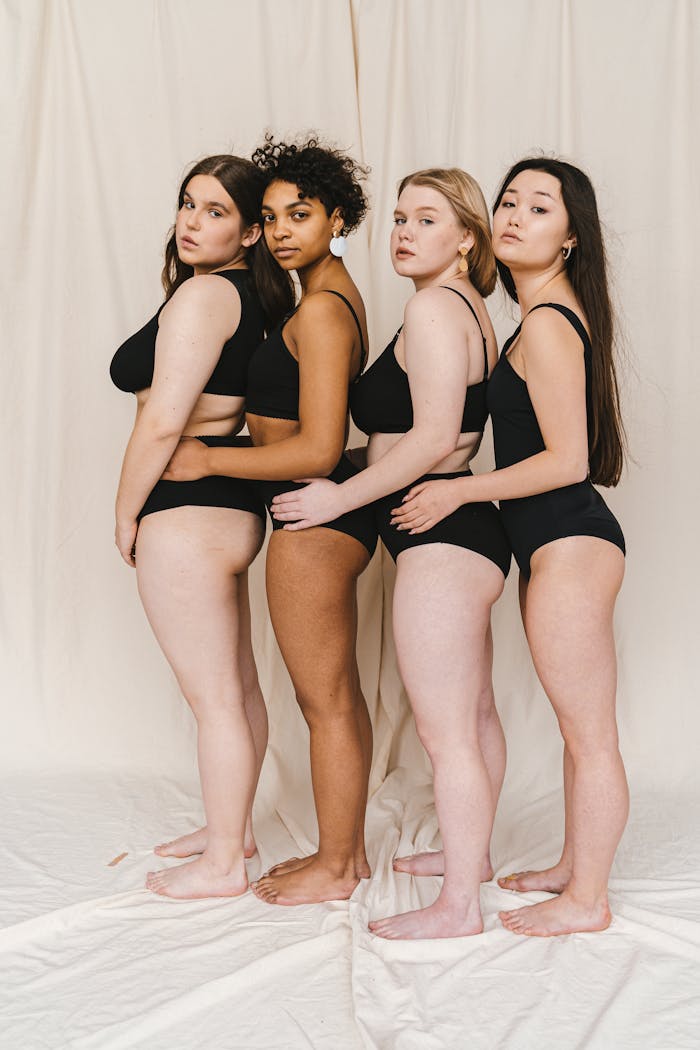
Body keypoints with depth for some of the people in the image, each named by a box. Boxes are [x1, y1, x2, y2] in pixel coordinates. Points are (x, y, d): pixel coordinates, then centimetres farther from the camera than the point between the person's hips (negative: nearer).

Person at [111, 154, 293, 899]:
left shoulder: (202, 293, -16)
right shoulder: (254, 296, 12)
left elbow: (162, 422, -21)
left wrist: (126, 511, -9)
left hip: (187, 513, -10)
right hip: (232, 505, 10)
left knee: (213, 696, 0)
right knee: (236, 685, 19)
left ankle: (222, 864, 13)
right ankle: (230, 829, 35)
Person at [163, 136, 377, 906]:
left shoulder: (319, 310, -18)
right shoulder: (336, 297, 13)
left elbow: (318, 450, -24)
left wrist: (208, 459, -14)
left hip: (313, 520, -10)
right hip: (329, 516, 10)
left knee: (324, 701, 2)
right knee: (338, 694, 18)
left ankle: (334, 868, 17)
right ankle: (347, 848, 31)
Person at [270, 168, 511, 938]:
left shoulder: (433, 306, -14)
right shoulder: (471, 311, 16)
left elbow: (432, 438, -22)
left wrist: (337, 497, -14)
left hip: (439, 540, -11)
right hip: (466, 531, 11)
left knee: (443, 729, -4)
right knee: (473, 713, 21)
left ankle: (458, 905, 6)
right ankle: (472, 852, 37)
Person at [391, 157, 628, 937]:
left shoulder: (545, 325, -16)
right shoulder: (551, 315, 14)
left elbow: (567, 460, -19)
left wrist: (459, 491, -12)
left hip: (568, 544, -11)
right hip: (560, 545, 11)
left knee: (588, 734, 1)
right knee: (578, 729, 19)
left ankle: (586, 901, 14)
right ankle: (574, 866, 32)